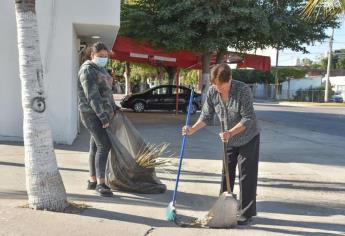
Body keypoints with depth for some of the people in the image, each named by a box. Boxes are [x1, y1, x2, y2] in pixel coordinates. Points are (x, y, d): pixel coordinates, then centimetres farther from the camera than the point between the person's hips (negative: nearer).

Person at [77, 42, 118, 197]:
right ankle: (100, 184, -12)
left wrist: (113, 109, 15)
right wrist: (104, 118, -24)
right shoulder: (87, 71, -15)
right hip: (92, 114, -9)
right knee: (104, 146, -16)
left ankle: (92, 181, 18)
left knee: (95, 146, 11)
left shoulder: (101, 69, 15)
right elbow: (93, 97, -23)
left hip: (102, 113, 9)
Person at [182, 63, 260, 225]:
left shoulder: (243, 90, -26)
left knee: (247, 176, -2)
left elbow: (248, 118, -27)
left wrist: (230, 132, -38)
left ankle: (247, 213, 10)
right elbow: (206, 116, -3)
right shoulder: (212, 92, -11)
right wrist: (192, 129, -18)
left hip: (248, 138, -5)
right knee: (226, 174, 12)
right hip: (229, 140, 5)